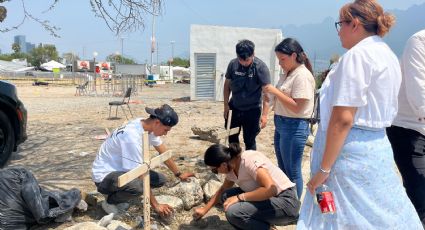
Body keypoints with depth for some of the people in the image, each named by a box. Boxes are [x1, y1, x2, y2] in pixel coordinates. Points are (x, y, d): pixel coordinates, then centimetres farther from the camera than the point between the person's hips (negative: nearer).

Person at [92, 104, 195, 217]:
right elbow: (140, 175, -28)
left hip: (122, 169, 9)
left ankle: (118, 194, 10)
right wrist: (155, 205, -22)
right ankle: (110, 201, -5)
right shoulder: (132, 136, -33)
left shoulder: (148, 126, -7)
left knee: (160, 180, -1)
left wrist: (179, 175, 14)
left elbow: (164, 153, 7)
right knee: (138, 185, -36)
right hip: (104, 176, -9)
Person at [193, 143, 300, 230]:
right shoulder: (231, 167, 1)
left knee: (233, 212, -24)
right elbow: (223, 190, 19)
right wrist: (205, 209, 19)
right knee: (226, 196, 0)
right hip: (268, 199, 9)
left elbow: (271, 189, -34)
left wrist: (239, 197, -25)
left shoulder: (249, 161, -25)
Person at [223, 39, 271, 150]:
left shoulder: (261, 67, -18)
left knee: (249, 141, 4)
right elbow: (227, 85, 5)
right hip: (234, 107, 4)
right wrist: (226, 105, 1)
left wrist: (264, 114, -23)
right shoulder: (233, 64, -7)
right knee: (232, 137, 17)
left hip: (252, 110, -4)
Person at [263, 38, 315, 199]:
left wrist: (275, 91, -20)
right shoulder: (288, 73, 12)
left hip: (295, 127, -10)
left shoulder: (302, 76, -17)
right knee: (283, 168, 19)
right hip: (281, 124, 10)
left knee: (292, 171, 2)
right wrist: (272, 92, 3)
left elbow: (297, 107, -22)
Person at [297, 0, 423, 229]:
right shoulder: (388, 55, 14)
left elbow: (343, 118, -21)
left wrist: (324, 168, -17)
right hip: (377, 146, 9)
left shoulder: (357, 54, -14)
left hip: (351, 150, -9)